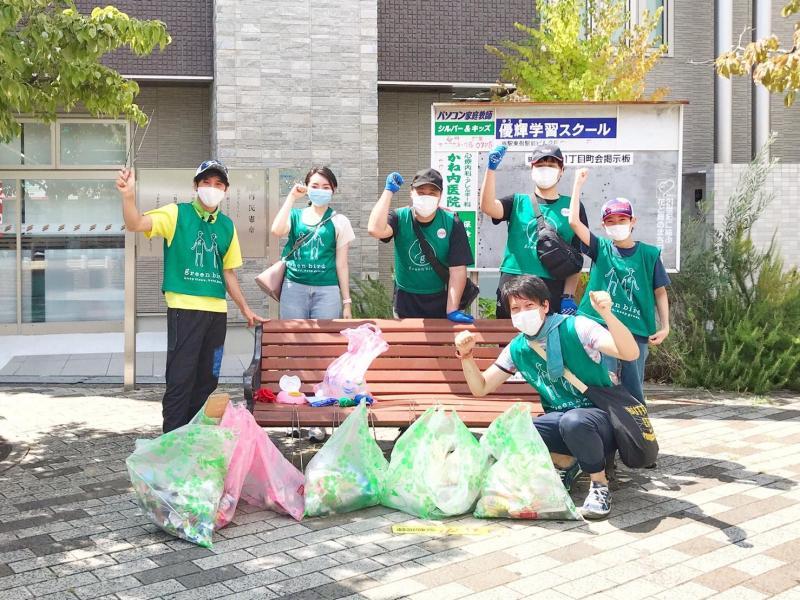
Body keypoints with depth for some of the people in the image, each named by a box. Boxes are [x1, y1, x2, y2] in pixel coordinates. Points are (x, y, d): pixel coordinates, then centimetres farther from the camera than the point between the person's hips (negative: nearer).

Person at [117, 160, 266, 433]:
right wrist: (128, 196, -33)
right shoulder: (177, 214, 0)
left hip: (217, 311, 5)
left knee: (207, 380, 10)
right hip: (184, 309, -5)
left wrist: (245, 309, 21)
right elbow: (135, 224, -15)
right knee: (180, 379, -6)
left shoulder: (227, 225, 14)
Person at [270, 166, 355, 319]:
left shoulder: (339, 221, 5)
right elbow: (277, 231, -13)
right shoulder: (296, 215, 8)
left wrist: (346, 301, 4)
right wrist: (292, 198, -6)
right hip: (294, 288, 1)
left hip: (327, 290, -1)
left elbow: (341, 264, 5)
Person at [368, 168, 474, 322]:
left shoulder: (452, 223, -12)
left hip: (440, 301, 0)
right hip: (405, 301, 1)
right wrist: (389, 190, -25)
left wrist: (452, 310, -22)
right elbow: (375, 230, -32)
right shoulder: (400, 217, -10)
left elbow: (458, 268, -15)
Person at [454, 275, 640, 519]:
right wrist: (466, 355, -8)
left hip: (601, 417, -5)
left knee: (573, 420, -40)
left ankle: (600, 484, -11)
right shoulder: (517, 350, 4)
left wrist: (607, 314, -39)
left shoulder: (575, 328, -13)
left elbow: (631, 353, -24)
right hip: (560, 421, 5)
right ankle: (566, 462, 7)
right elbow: (480, 388, 9)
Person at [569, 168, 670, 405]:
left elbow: (660, 292, 8)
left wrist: (665, 326, 0)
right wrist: (579, 184, -6)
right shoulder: (601, 249, 4)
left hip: (637, 331, 1)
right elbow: (574, 221, -7)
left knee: (633, 392, 8)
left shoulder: (649, 254, 4)